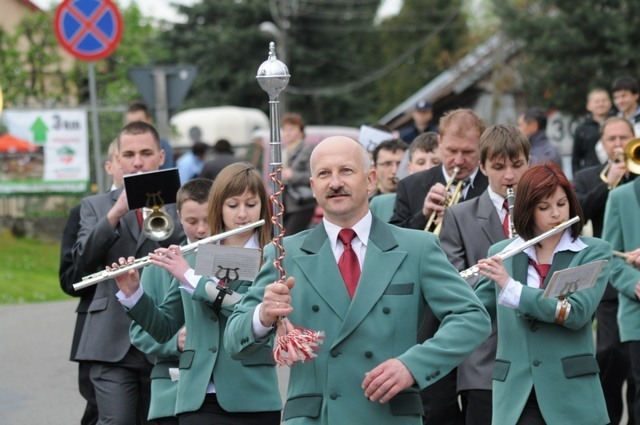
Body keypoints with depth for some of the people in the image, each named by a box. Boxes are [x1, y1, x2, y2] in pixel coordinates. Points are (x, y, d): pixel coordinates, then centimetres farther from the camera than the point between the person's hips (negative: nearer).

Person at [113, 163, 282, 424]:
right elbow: (163, 328, 13)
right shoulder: (193, 259, 10)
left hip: (254, 400, -2)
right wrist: (132, 293, -4)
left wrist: (191, 278, -16)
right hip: (199, 400, 2)